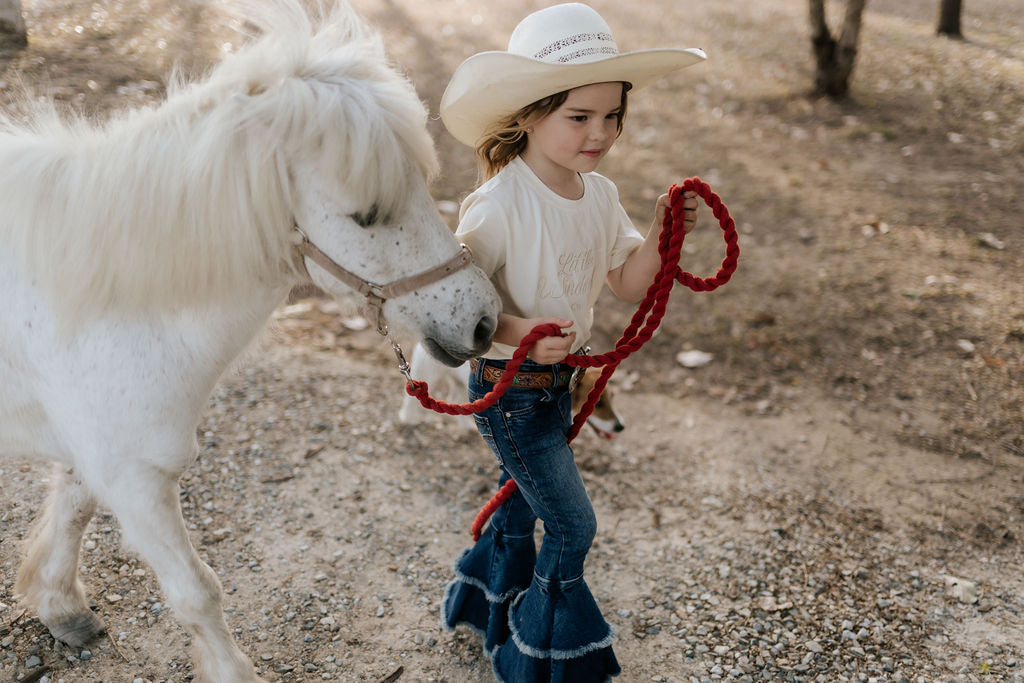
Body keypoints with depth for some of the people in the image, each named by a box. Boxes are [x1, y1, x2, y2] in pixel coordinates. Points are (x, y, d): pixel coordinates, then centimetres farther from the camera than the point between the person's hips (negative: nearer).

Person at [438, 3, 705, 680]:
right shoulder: (498, 206, -25)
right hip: (507, 389, -7)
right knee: (573, 525, -1)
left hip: (558, 380, 7)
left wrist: (662, 232, -15)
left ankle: (485, 602, 51)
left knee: (524, 501, 24)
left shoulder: (600, 194, -2)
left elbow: (631, 283, 2)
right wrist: (517, 333, -38)